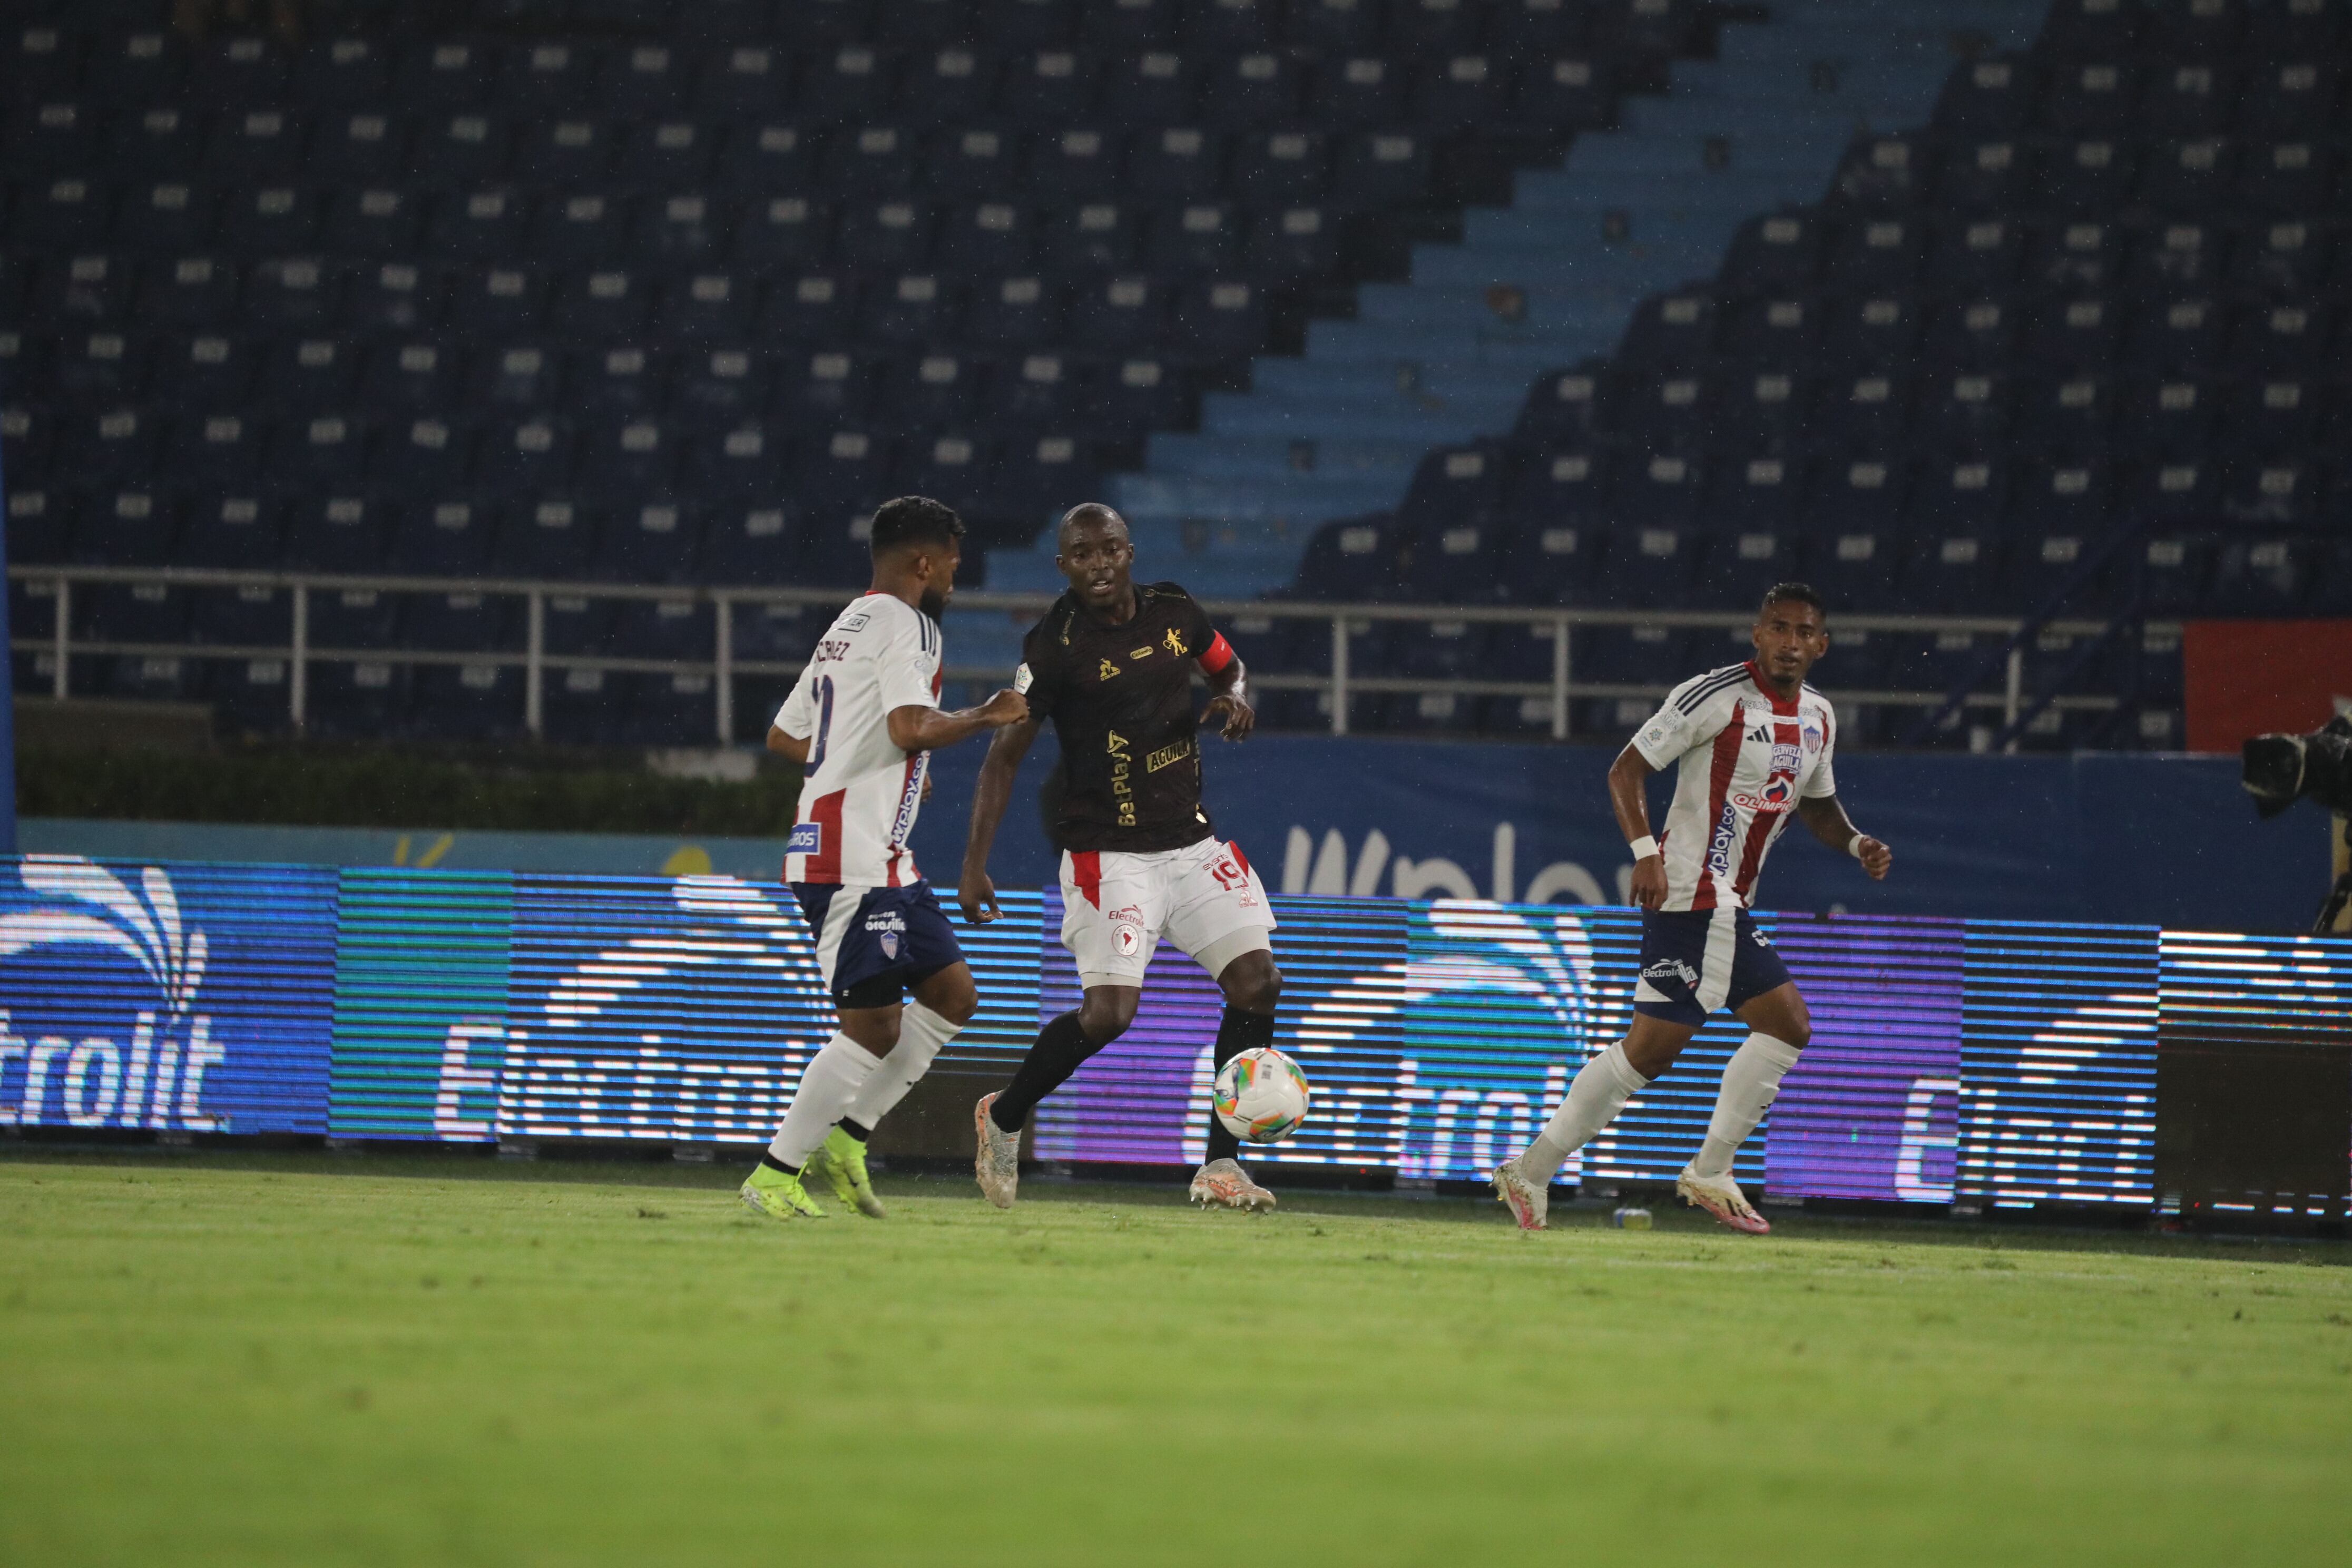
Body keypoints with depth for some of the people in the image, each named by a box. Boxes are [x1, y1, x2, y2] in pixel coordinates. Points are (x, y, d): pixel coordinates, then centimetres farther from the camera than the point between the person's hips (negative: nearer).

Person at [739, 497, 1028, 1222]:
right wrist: (987, 717, -9)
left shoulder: (843, 630, 21)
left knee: (953, 995, 11)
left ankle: (845, 1137, 10)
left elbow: (783, 736, 25)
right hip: (854, 859, -11)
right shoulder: (906, 624, -9)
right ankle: (775, 1174, -3)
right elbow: (911, 728, -24)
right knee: (875, 1026, -9)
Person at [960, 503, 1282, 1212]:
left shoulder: (1173, 611, 2)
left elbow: (1228, 667, 21)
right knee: (1110, 1012, -16)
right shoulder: (1056, 646, -14)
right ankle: (1002, 1119, 10)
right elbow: (1004, 756, -11)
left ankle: (1221, 1166, 3)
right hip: (1109, 854, -6)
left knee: (1256, 982, -4)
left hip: (1191, 841, 6)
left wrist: (1237, 699, -4)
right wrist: (975, 865, -16)